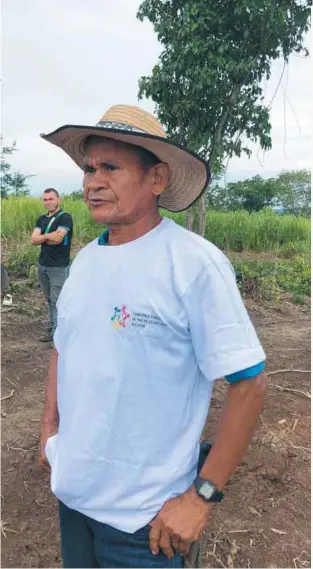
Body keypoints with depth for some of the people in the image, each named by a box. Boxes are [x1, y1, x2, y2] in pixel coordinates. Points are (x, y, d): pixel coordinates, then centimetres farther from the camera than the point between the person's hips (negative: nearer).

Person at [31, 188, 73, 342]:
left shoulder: (65, 217, -9)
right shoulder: (41, 219, 12)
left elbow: (57, 239, -20)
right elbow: (33, 240, 0)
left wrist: (42, 238, -3)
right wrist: (48, 236, -16)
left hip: (58, 267, -7)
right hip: (43, 265, 7)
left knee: (57, 301, -4)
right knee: (50, 300, 14)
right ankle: (53, 330, 23)